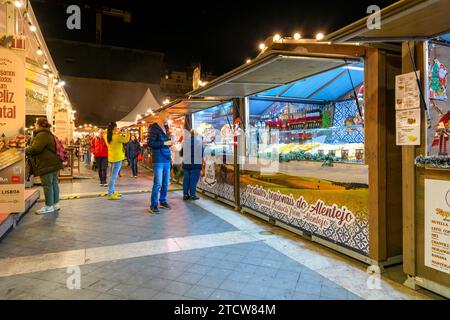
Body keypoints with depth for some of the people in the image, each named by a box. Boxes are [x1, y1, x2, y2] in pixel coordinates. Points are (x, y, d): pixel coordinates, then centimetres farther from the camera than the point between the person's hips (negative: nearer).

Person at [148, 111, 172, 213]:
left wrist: (170, 143, 7)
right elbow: (150, 143, -14)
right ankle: (153, 205, 1)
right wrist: (164, 143, -16)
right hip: (158, 159, -8)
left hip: (167, 158, 8)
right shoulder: (153, 128, -7)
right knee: (158, 183, -8)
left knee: (165, 183, 12)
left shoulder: (166, 127, 16)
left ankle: (163, 201, 25)